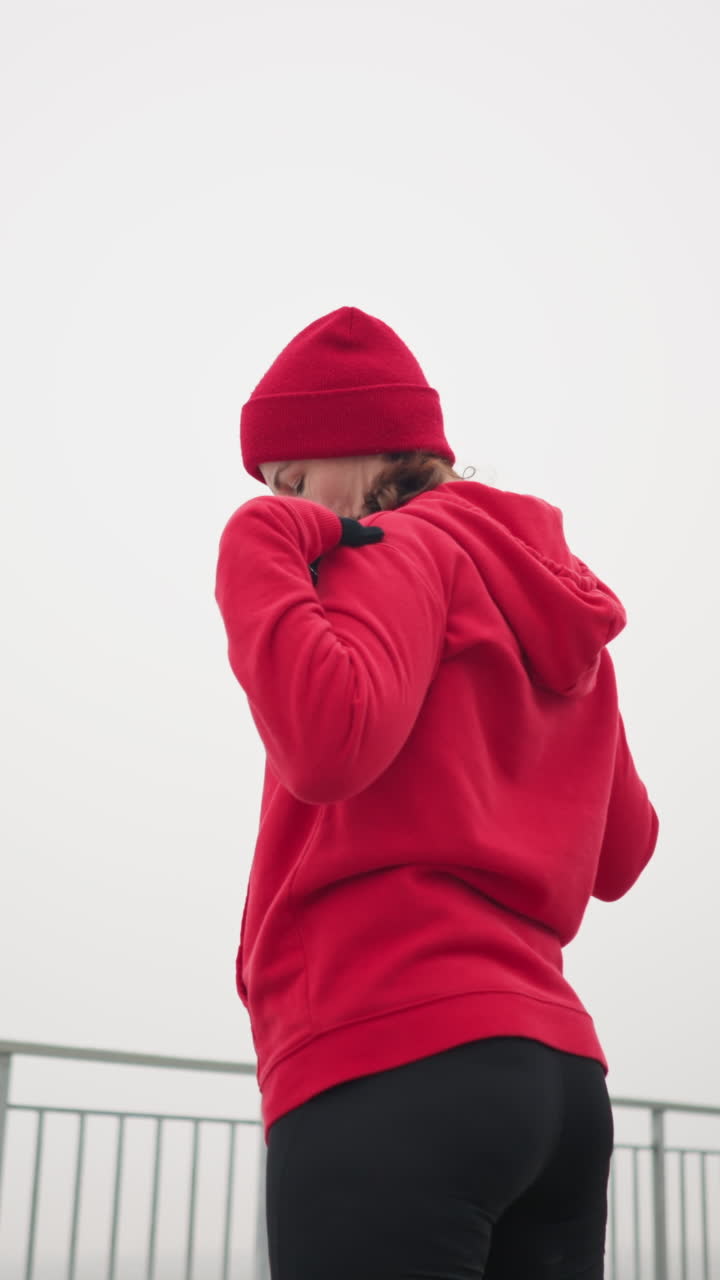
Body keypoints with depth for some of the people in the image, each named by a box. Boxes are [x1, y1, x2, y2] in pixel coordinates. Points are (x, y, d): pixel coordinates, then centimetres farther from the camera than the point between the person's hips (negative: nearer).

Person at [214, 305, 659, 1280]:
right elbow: (622, 855, 27)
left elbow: (328, 741, -20)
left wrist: (259, 553, -6)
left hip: (388, 1062, -9)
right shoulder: (555, 602, 22)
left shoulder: (395, 546, 0)